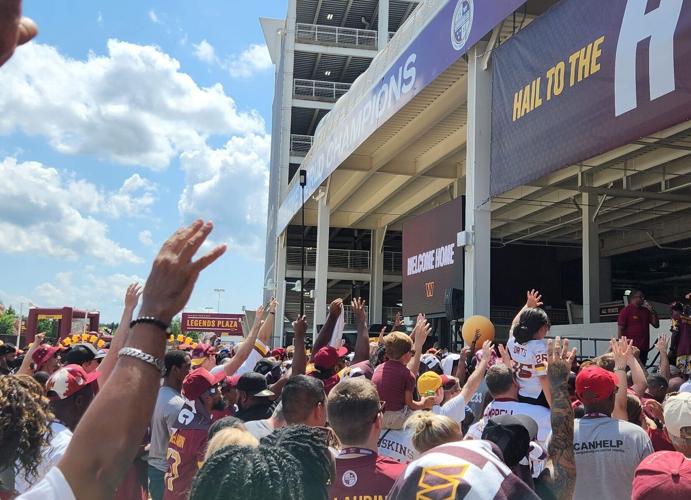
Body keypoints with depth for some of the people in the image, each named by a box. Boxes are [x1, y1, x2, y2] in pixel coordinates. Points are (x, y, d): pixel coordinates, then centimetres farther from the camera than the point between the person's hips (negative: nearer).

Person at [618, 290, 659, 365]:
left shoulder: (646, 310, 14)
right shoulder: (626, 311, -3)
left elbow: (656, 325, 14)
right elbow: (620, 329, -7)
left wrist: (652, 312, -1)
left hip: (644, 348, 6)